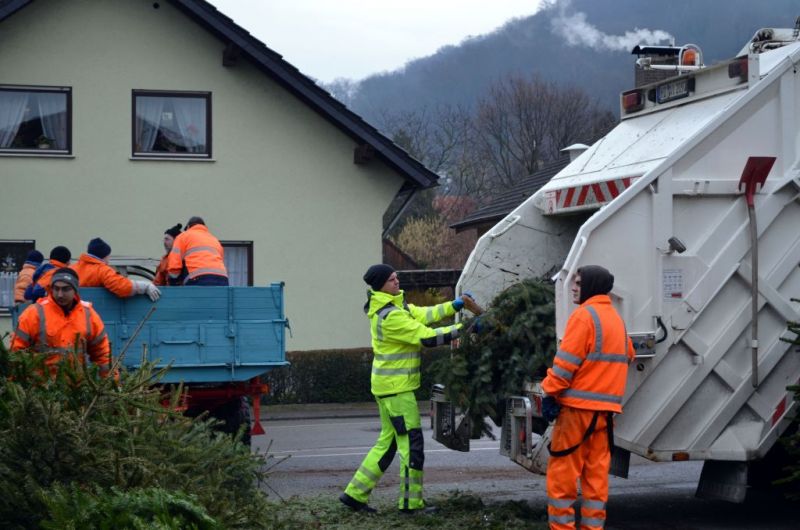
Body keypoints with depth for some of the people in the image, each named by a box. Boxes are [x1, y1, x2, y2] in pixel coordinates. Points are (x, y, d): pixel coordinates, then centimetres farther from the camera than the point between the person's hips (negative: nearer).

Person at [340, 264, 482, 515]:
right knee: (411, 443, -4)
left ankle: (355, 493, 17)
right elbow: (427, 337, -23)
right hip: (396, 388, -10)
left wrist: (455, 305, -1)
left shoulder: (395, 306, 11)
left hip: (389, 386, 10)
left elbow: (423, 315, 8)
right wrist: (463, 329, -17)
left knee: (388, 441, 15)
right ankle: (411, 502, 3)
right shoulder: (390, 316, -21)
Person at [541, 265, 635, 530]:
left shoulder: (584, 315, -10)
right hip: (606, 407, 8)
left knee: (562, 472, -3)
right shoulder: (616, 319, 16)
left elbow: (566, 360, -15)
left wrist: (550, 392, -10)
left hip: (577, 405, -8)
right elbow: (627, 356, 29)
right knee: (597, 474, 7)